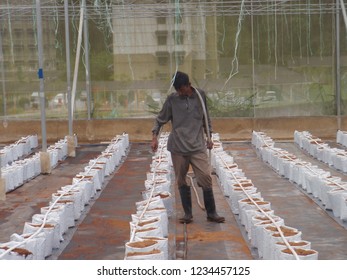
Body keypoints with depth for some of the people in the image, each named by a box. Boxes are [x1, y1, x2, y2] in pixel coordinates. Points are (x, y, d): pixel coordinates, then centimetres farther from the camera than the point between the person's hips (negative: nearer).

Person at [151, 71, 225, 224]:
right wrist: (154, 136, -3)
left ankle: (211, 213, 6)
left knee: (206, 179, -5)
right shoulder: (172, 99, -2)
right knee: (182, 181, 5)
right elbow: (160, 119, 7)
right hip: (177, 147, 0)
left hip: (197, 146, 0)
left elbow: (206, 117, 14)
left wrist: (209, 136, 13)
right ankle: (188, 213, 16)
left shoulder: (200, 95, 2)